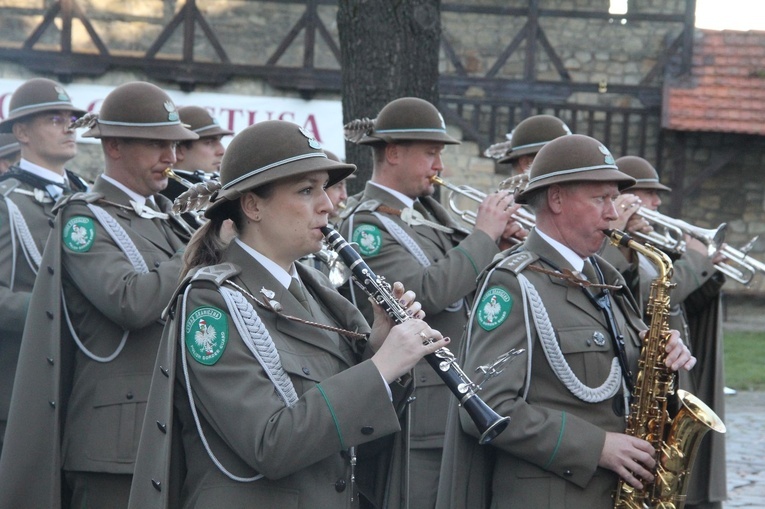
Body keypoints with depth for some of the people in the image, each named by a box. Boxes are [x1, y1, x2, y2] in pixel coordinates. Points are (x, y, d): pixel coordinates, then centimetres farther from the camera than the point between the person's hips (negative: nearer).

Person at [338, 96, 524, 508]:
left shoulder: (426, 213, 16)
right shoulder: (364, 225, -11)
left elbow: (467, 282, 18)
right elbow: (429, 292, -24)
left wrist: (500, 240, 0)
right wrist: (484, 235, -14)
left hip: (454, 410, 9)